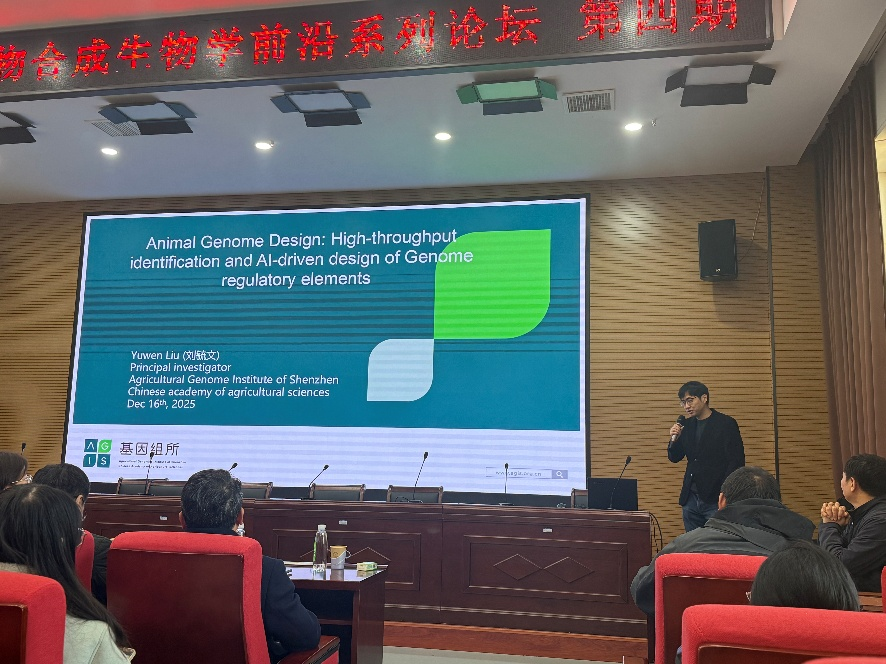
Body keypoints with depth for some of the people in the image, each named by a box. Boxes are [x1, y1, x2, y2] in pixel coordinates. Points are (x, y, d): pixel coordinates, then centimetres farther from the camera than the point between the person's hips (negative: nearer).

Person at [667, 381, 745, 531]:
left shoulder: (726, 424, -6)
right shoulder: (687, 425, 11)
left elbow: (737, 461, -8)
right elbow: (674, 458, 15)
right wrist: (674, 439, -6)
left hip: (715, 500, -5)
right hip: (690, 499, 5)